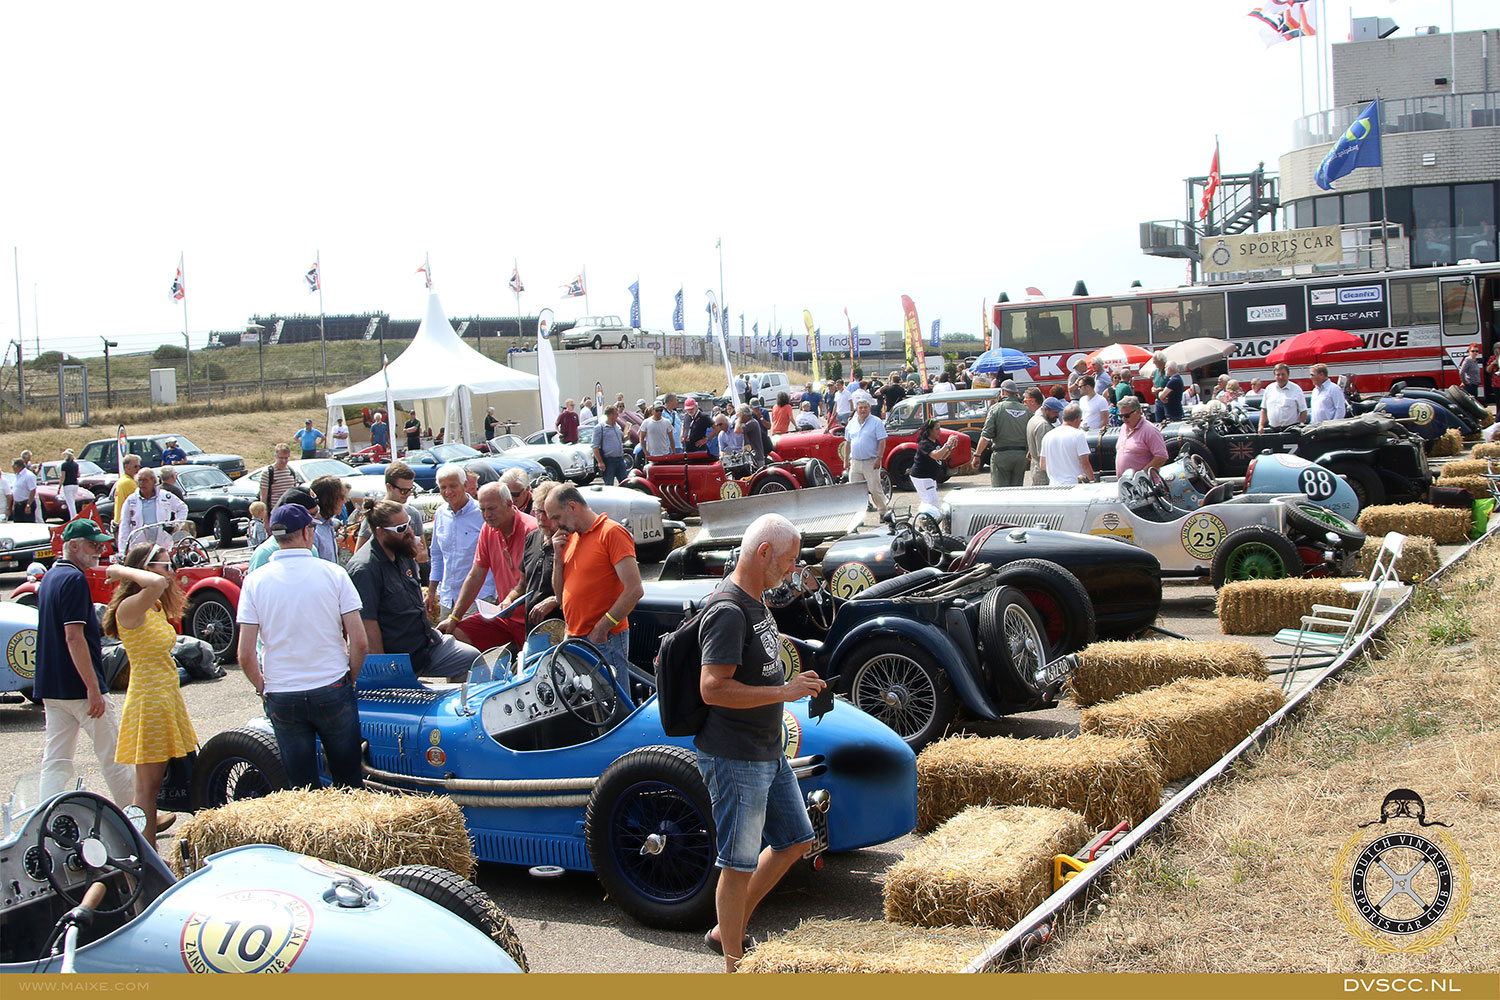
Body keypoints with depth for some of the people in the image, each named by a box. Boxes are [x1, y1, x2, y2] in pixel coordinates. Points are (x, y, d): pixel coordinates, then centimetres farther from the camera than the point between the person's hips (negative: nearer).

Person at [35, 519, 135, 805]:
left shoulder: (49, 578, 15)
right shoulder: (74, 579, -16)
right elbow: (74, 637, -22)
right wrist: (93, 688, -23)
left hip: (50, 686, 9)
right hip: (79, 686, -9)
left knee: (55, 762, 6)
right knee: (113, 756, 4)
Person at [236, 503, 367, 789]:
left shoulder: (255, 581, -3)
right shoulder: (333, 573, -5)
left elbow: (246, 655, -6)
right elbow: (359, 642, -7)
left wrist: (263, 688, 10)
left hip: (281, 698, 1)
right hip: (332, 691, -1)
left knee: (301, 787, 10)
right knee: (348, 780, 12)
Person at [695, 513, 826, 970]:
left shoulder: (756, 602, 11)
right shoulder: (728, 611, -21)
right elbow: (713, 688, -28)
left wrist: (793, 683, 11)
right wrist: (784, 692, -25)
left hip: (768, 753, 10)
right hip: (734, 759, -10)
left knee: (795, 840, 18)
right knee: (739, 863, 1)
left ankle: (728, 930, 28)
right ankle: (733, 963, 15)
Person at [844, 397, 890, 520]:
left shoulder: (876, 422, -3)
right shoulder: (851, 423, 12)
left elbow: (882, 442, -7)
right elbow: (848, 442, 19)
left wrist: (878, 458, -16)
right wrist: (846, 460, 16)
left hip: (871, 462, -5)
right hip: (855, 462, 5)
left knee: (875, 489, -7)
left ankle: (884, 511, 7)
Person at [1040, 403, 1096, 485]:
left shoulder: (1047, 436, 10)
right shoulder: (1078, 434, -5)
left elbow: (1043, 467, 16)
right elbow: (1085, 464, -7)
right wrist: (1093, 481, 5)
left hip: (1053, 485, 5)